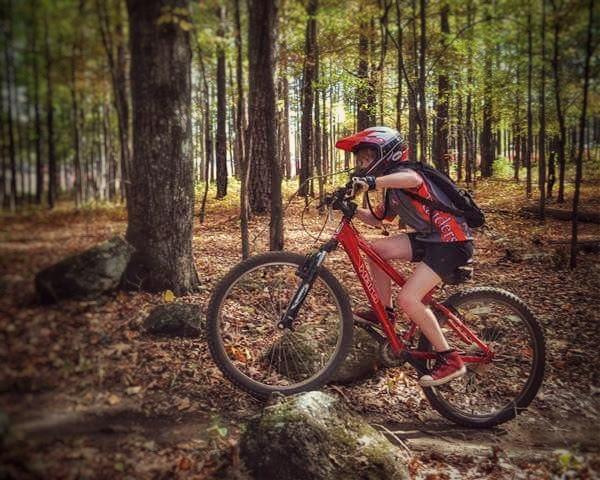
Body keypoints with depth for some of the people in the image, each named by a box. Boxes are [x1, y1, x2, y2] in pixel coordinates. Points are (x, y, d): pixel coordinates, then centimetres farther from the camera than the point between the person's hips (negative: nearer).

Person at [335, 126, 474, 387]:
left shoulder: (401, 172, -12)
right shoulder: (394, 190, 18)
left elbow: (414, 180, -37)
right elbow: (377, 219, 25)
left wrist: (372, 182, -48)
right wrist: (353, 210, 9)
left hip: (452, 241, -9)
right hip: (429, 237, 10)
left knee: (408, 298, -19)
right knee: (376, 249, 2)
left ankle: (450, 360, -6)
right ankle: (385, 312, 14)